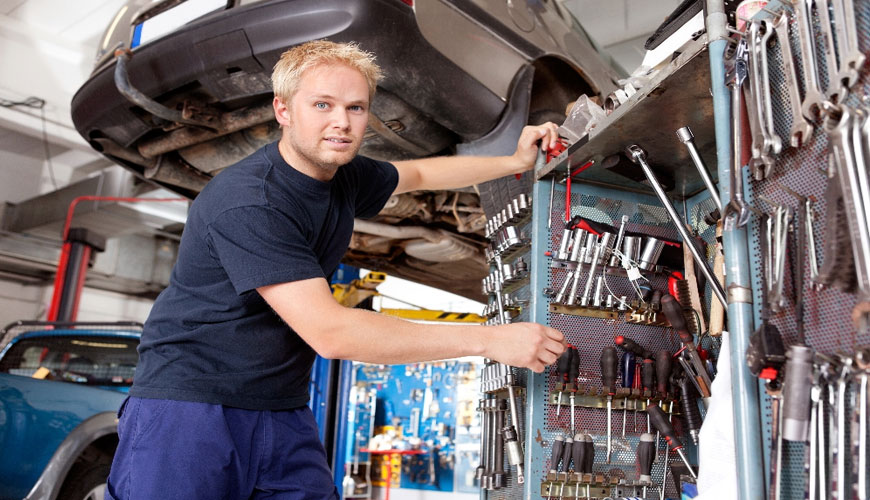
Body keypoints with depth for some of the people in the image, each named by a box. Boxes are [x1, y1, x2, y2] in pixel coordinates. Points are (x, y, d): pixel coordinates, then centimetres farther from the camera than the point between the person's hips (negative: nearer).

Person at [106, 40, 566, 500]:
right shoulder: (247, 203, -24)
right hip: (190, 406, -6)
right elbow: (330, 333, -29)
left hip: (283, 411, 7)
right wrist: (489, 340, -25)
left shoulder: (344, 176, 3)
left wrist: (515, 162, 19)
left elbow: (417, 174, 25)